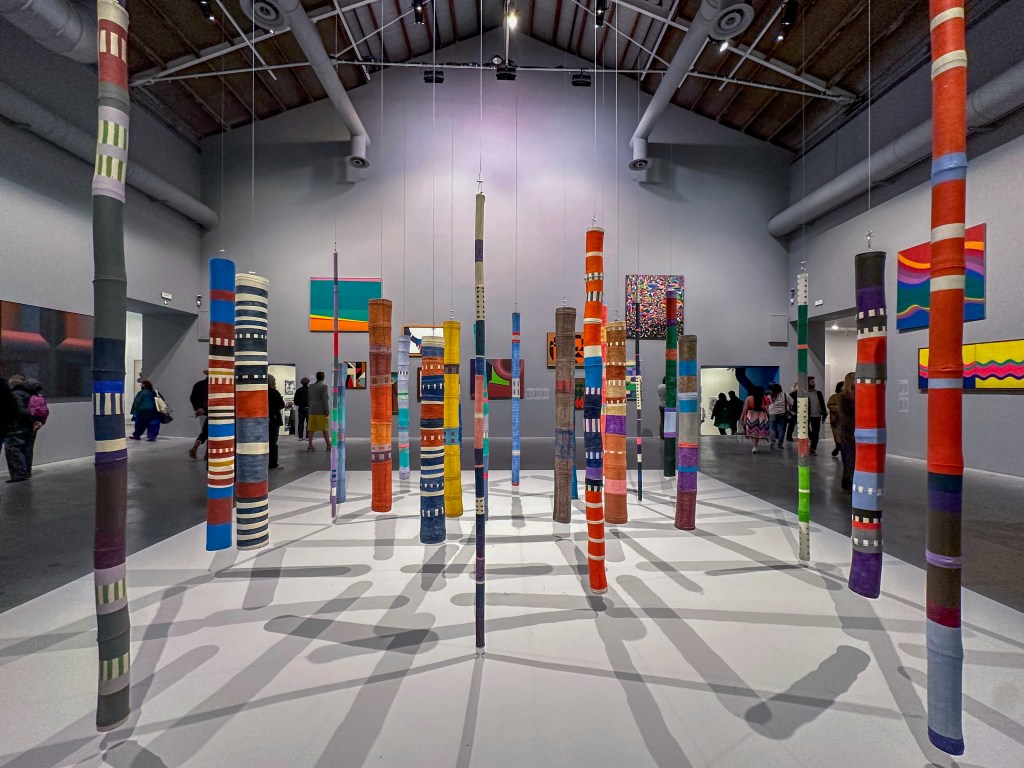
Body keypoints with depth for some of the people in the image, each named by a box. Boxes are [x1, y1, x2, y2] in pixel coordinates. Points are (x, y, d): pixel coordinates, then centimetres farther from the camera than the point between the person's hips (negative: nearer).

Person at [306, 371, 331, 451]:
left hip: (312, 410, 6)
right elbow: (324, 399, -15)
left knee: (312, 428, 8)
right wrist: (327, 411, -13)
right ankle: (328, 446, -1)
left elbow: (309, 399, 13)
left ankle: (310, 445, 6)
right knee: (325, 428, -2)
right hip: (321, 410, -6)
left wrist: (310, 409, 19)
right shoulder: (324, 386, -11)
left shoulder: (311, 386, 9)